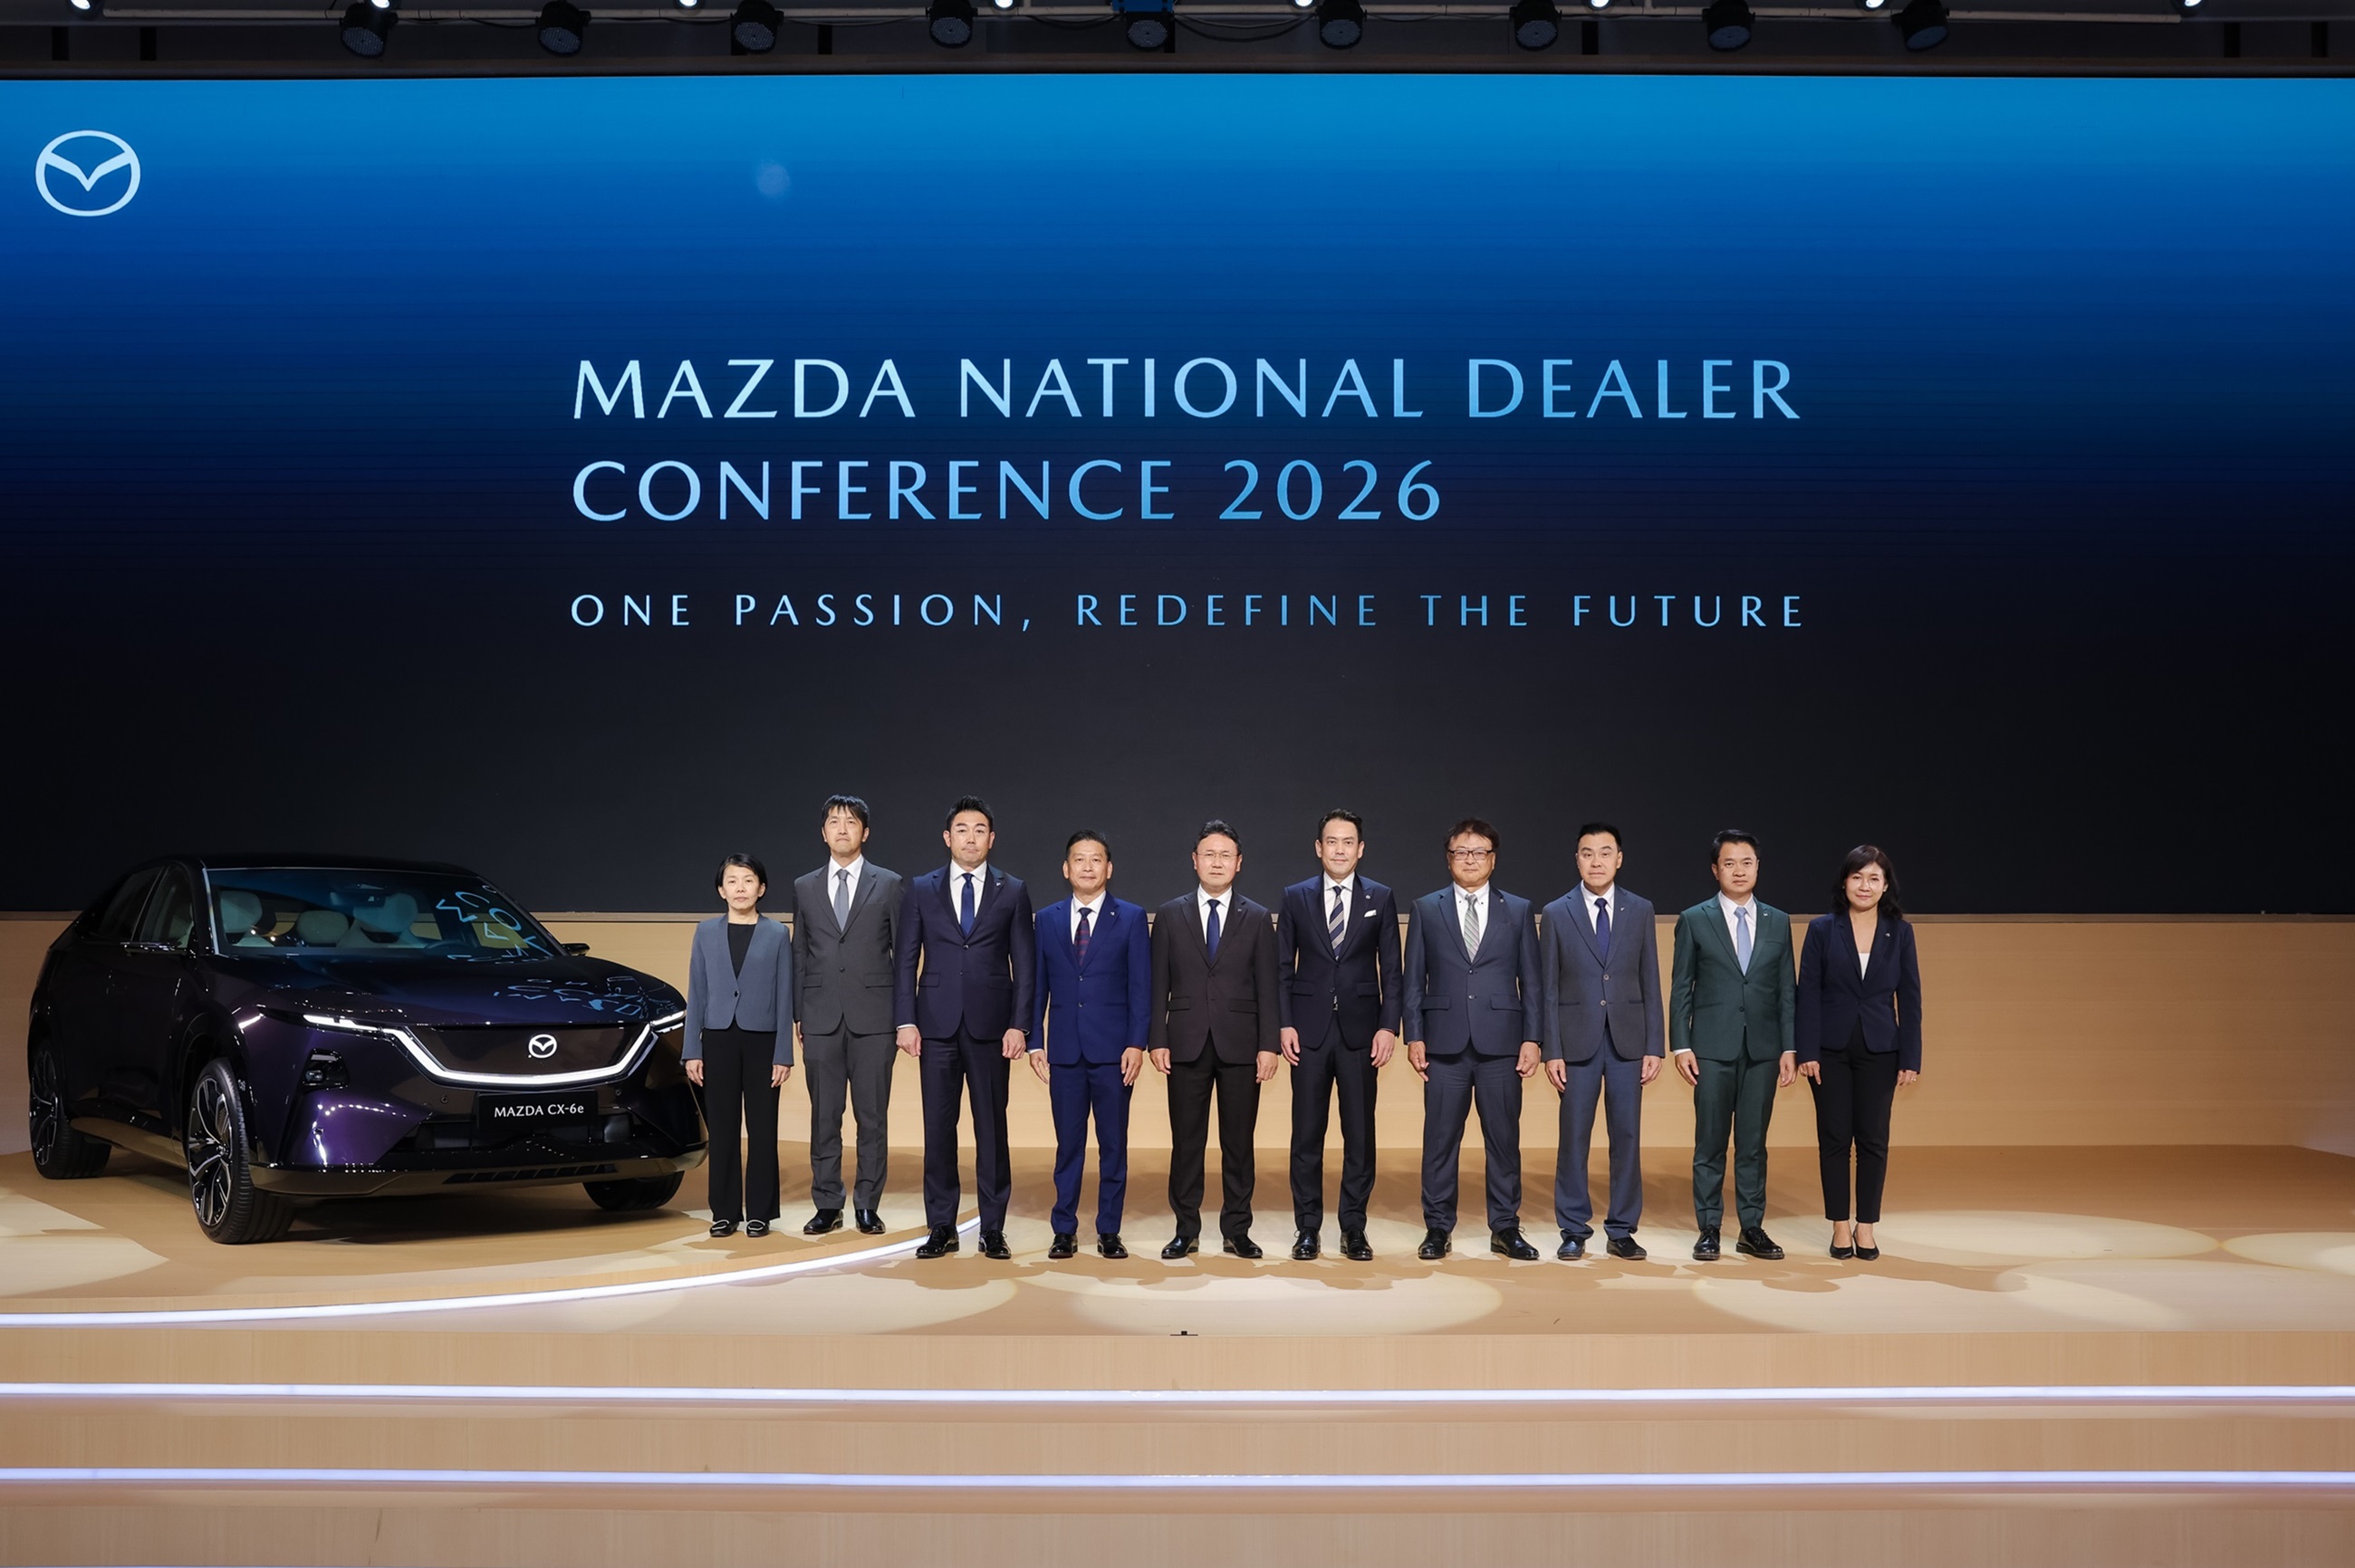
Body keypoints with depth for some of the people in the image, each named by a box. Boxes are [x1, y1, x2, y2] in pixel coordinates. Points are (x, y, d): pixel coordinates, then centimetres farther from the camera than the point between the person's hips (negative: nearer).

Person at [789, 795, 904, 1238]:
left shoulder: (889, 885, 5)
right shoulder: (804, 888, 11)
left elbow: (903, 952, 5)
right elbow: (800, 956, 12)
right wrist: (797, 1014, 6)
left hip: (873, 1016, -2)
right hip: (821, 1018, 2)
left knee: (872, 1116, 1)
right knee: (824, 1117, 5)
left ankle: (868, 1205, 8)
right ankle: (827, 1205, 11)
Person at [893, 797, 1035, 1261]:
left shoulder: (1013, 892, 5)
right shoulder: (921, 891, 7)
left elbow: (1024, 963, 3)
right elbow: (906, 960, 6)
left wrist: (1019, 1025, -5)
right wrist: (906, 1021, -3)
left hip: (990, 1025, -1)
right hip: (937, 1025, 1)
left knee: (992, 1127, 2)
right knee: (938, 1127, 3)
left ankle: (993, 1228, 10)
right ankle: (941, 1227, 10)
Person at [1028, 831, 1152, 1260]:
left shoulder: (1131, 918, 3)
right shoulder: (1047, 920, 9)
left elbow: (1140, 986, -1)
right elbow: (1037, 986, 10)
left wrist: (1137, 1043, -9)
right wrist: (1035, 1042, 3)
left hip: (1113, 1049, -2)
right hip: (1065, 1049, 2)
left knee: (1113, 1144, 3)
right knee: (1068, 1144, 5)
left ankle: (1109, 1231, 12)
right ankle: (1065, 1231, 13)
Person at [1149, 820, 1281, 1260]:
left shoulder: (1257, 919, 6)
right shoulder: (1170, 915, 6)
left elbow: (1266, 988, 3)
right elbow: (1159, 985, 5)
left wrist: (1268, 1045, -4)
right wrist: (1158, 1040, -3)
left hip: (1240, 1044, 0)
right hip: (1187, 1043, 0)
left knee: (1238, 1142, 4)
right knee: (1186, 1141, 3)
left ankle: (1237, 1229, 13)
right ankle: (1186, 1230, 12)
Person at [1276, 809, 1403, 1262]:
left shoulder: (1380, 899, 6)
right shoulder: (1295, 898, 6)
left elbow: (1390, 969, 5)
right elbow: (1283, 968, 6)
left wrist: (1388, 1026, -4)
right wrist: (1285, 1024, -3)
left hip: (1360, 1030, 0)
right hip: (1309, 1031, 0)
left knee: (1360, 1134, 2)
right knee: (1307, 1134, 2)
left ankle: (1354, 1228, 11)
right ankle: (1308, 1229, 10)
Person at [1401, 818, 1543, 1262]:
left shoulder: (1518, 910, 9)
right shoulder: (1425, 909, 8)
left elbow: (1531, 980, 7)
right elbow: (1413, 979, 6)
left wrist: (1532, 1038, -1)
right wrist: (1413, 1036, -1)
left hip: (1500, 1042, 1)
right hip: (1445, 1042, 0)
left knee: (1504, 1137, 4)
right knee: (1440, 1138, 2)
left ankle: (1505, 1228, 14)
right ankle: (1438, 1228, 11)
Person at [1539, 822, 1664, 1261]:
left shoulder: (1641, 911, 6)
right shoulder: (1557, 914, 2)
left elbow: (1651, 983, 6)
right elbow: (1550, 989, 1)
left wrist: (1655, 1046, 0)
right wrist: (1552, 1050, -5)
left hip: (1627, 1039, 1)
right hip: (1578, 1040, -1)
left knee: (1627, 1136, 4)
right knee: (1574, 1138, 3)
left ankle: (1622, 1230, 13)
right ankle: (1574, 1230, 12)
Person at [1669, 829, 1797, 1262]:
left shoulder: (1778, 922, 9)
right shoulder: (1694, 920, 2)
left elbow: (1786, 991, 9)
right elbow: (1680, 989, 1)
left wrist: (1789, 1048, 3)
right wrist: (1681, 1046, -6)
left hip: (1763, 1048, 2)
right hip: (1712, 1048, -2)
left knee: (1753, 1142, 6)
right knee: (1710, 1142, 1)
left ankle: (1752, 1229, 14)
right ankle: (1709, 1230, 8)